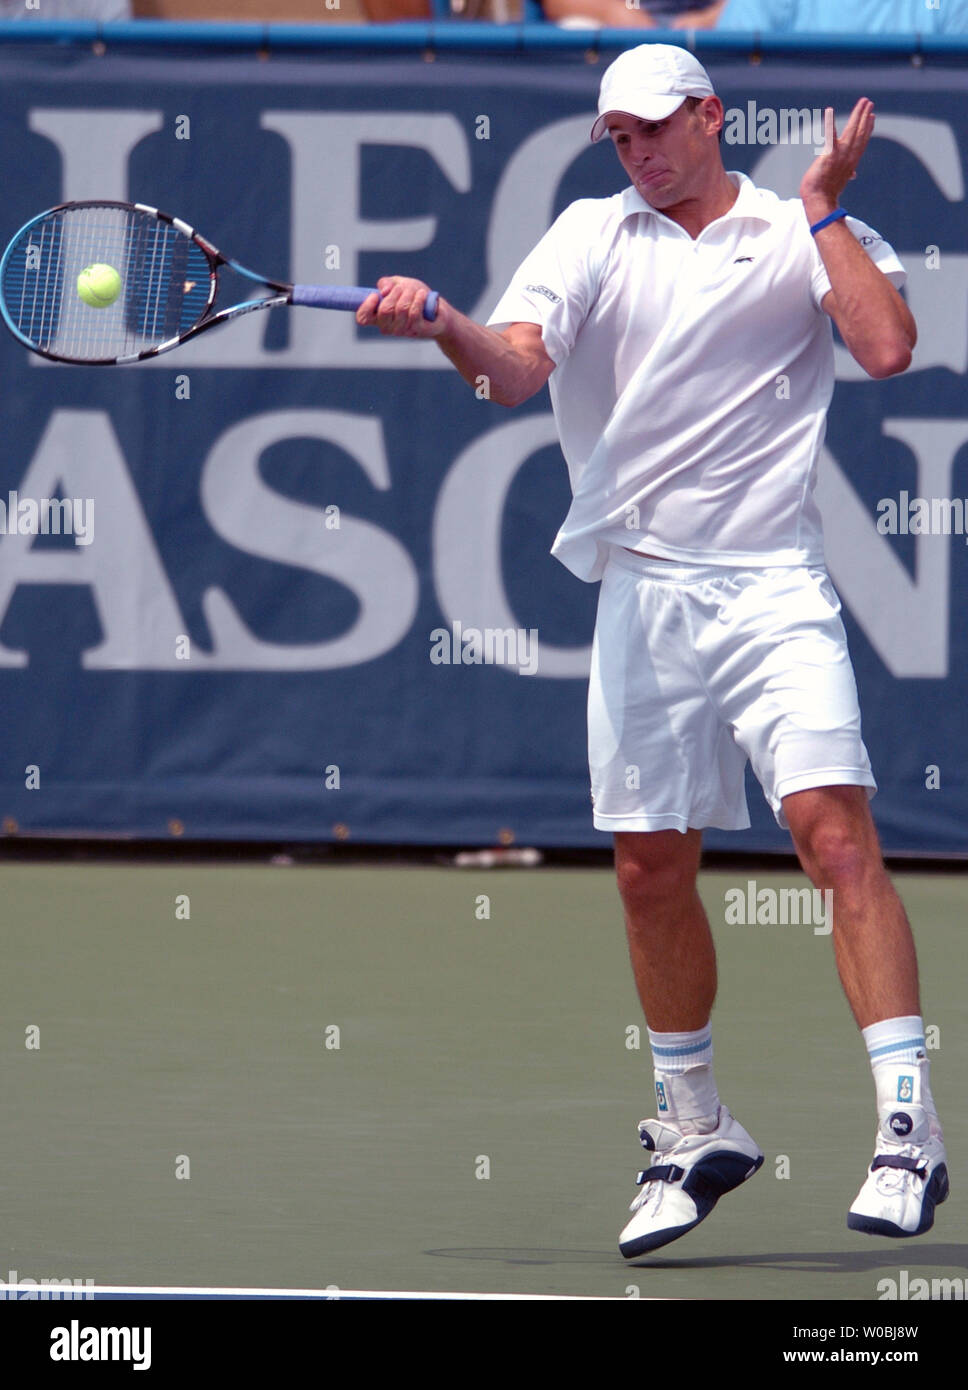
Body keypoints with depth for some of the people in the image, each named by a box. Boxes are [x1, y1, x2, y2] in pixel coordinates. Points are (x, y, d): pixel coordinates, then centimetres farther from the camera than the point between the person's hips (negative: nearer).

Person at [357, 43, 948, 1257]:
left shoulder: (808, 236, 5)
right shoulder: (592, 236, 10)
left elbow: (888, 347, -11)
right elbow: (516, 368, -4)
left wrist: (822, 208, -6)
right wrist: (440, 323, -24)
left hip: (772, 588, -3)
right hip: (643, 596, 3)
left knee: (835, 828, -17)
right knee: (650, 869, 7)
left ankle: (906, 1129, -18)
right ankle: (695, 1130, 24)